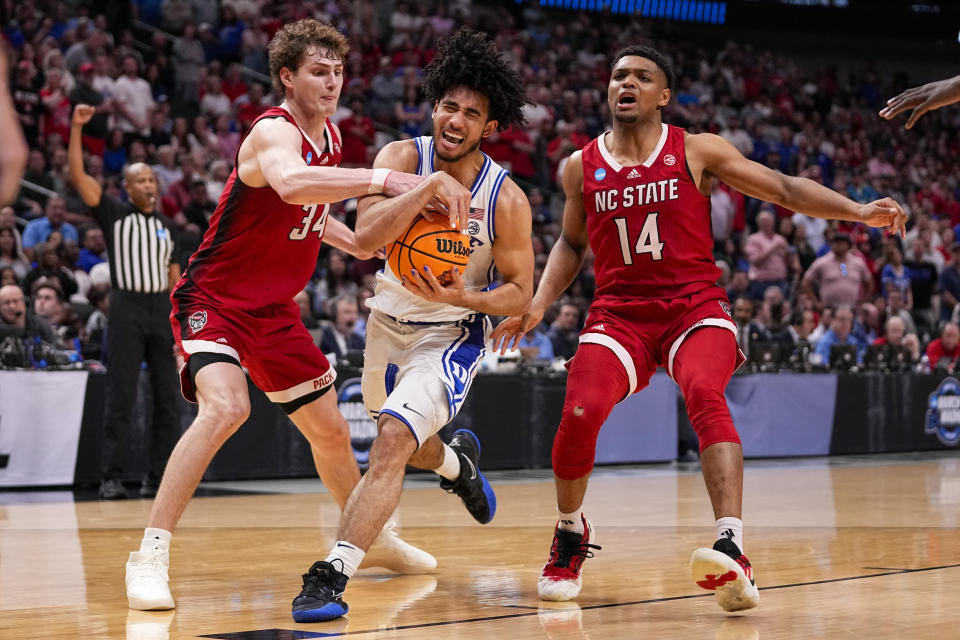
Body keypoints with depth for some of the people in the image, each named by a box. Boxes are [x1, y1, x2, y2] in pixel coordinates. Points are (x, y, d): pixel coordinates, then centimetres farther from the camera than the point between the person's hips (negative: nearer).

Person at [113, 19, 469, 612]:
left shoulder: (330, 136, 5)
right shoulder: (274, 132, -22)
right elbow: (290, 184, -48)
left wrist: (347, 238, 10)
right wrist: (381, 178, -52)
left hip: (274, 309, 8)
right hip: (214, 298, -8)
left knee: (331, 430, 17)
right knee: (226, 406, -33)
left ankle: (375, 537, 40)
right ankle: (150, 557, -28)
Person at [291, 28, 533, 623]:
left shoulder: (506, 200, -18)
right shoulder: (404, 157, -15)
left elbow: (520, 291, -9)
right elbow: (367, 236, -30)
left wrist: (464, 297, -27)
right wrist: (429, 188, -39)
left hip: (451, 334, -4)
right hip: (389, 321, 4)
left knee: (393, 441, -25)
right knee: (408, 442, 25)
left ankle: (333, 575, -25)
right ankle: (456, 461, 62)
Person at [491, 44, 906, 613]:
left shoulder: (698, 151, 2)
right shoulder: (582, 167, 9)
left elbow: (784, 188, 1)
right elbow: (571, 244, 23)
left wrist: (859, 211, -11)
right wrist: (538, 305, 10)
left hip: (695, 307, -2)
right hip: (619, 314, 2)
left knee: (705, 395, -33)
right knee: (580, 415, -23)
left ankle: (732, 554, -46)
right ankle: (572, 534, 7)